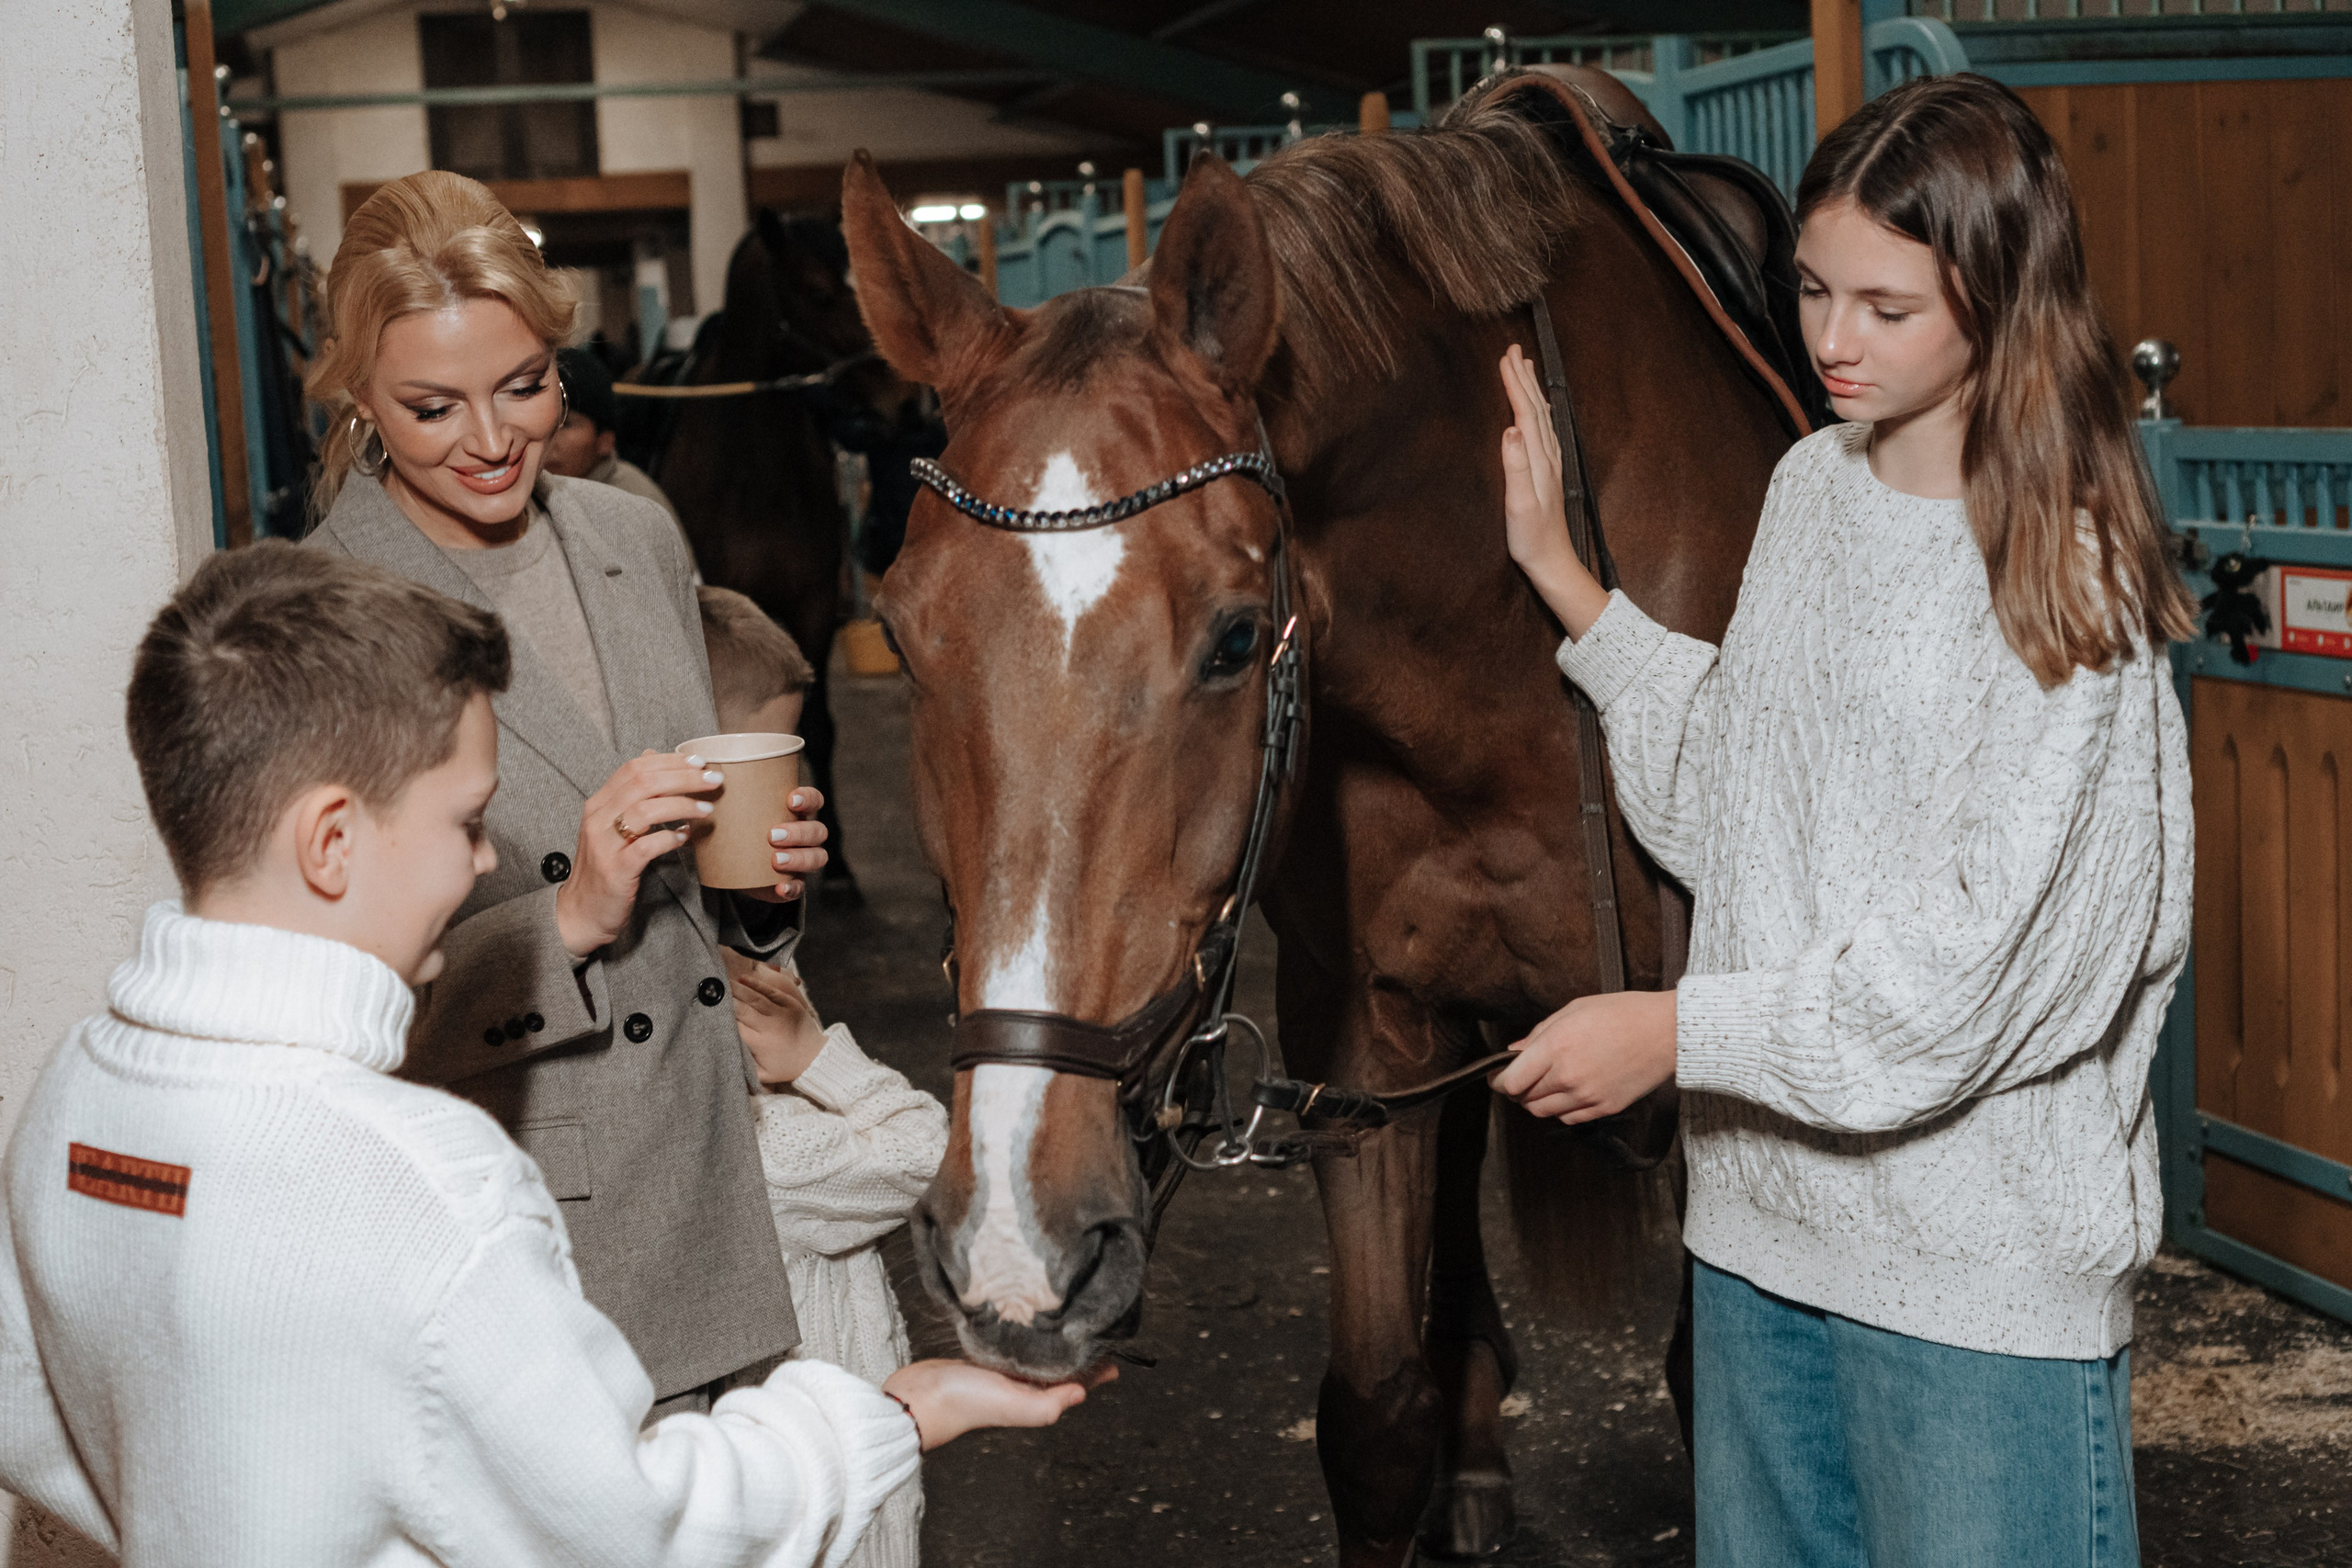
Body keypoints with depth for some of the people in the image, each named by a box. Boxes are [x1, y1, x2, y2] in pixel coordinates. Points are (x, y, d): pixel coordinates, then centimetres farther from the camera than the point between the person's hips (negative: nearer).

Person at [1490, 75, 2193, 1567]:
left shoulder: (2064, 578, -16)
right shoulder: (1812, 490, 5)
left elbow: (1989, 958, -19)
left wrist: (1685, 1029, -22)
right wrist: (1567, 584, 8)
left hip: (1987, 1247, -7)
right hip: (1767, 1210, 7)